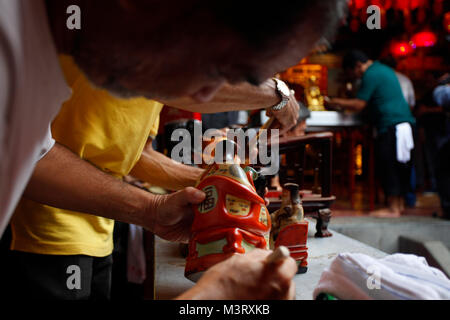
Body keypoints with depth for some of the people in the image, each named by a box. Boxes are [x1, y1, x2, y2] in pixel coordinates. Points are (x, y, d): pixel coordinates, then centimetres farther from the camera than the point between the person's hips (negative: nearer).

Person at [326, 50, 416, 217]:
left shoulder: (371, 74, -10)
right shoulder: (384, 69, 21)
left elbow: (358, 105, -13)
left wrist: (336, 102, 0)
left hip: (391, 125, -10)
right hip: (404, 122, 10)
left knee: (389, 166, -6)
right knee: (400, 166, 12)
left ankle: (393, 208, -3)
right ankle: (399, 203, 18)